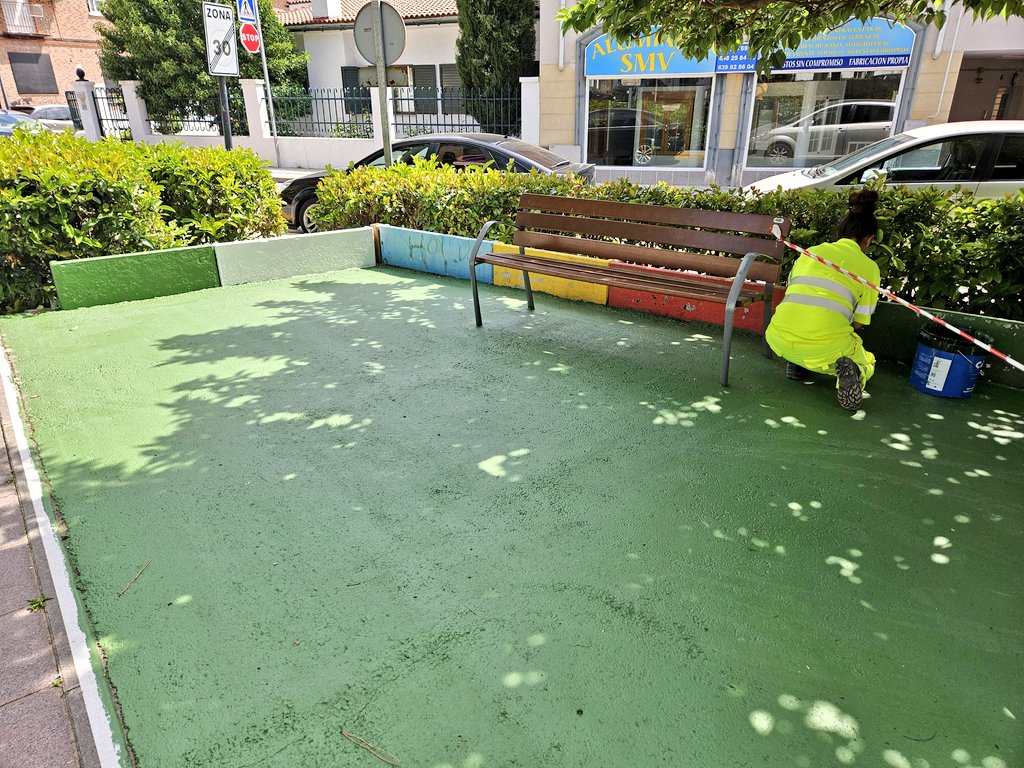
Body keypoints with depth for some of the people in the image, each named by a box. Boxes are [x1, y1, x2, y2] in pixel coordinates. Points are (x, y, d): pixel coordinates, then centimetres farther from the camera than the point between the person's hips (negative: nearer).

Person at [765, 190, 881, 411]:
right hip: (824, 349, -3)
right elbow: (860, 322, 11)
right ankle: (847, 369, -6)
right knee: (865, 365, 29)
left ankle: (795, 364, 22)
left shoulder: (811, 251, 16)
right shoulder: (869, 267, 8)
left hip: (779, 340, 3)